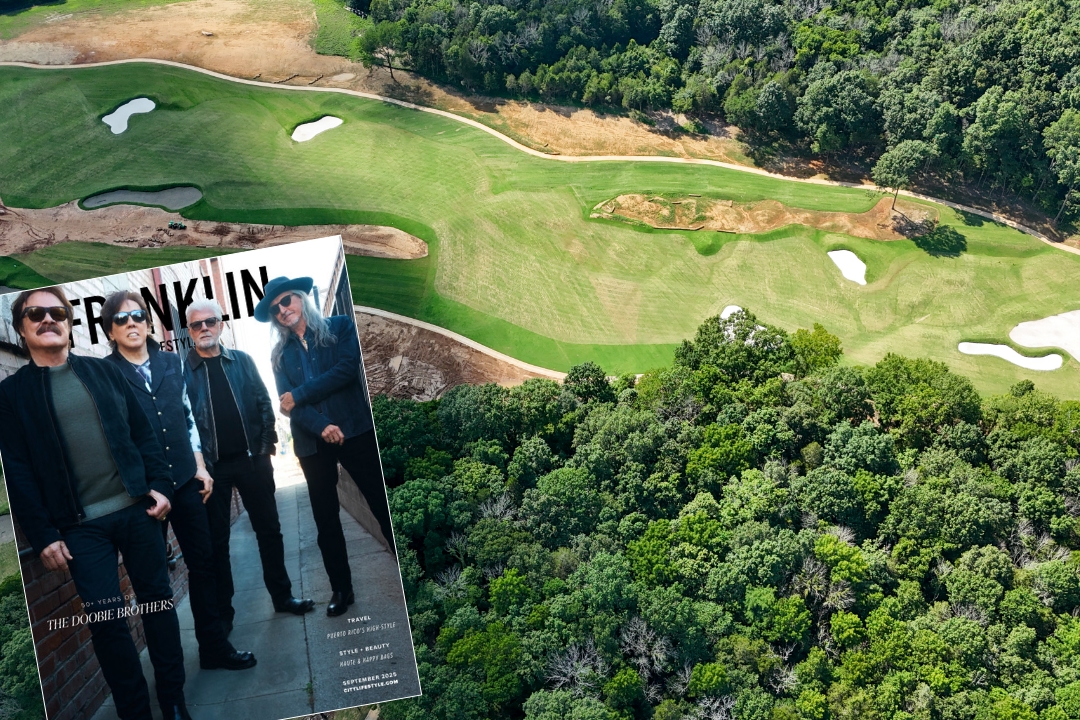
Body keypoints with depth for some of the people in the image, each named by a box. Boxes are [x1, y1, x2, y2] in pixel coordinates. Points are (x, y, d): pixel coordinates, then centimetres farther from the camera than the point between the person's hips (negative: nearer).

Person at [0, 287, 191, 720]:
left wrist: (159, 484, -1)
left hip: (137, 507, 3)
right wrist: (42, 535, -7)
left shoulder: (104, 372, 10)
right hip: (81, 525, -2)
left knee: (158, 601, 7)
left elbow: (143, 434, 10)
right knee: (106, 619, -4)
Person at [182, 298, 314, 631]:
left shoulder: (242, 361, 5)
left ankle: (282, 595, 22)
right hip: (212, 467, -2)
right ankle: (223, 612, 14)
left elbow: (263, 403, 6)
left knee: (269, 530, 9)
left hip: (252, 460, 2)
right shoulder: (182, 370, -2)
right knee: (216, 540, 5)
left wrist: (267, 444, 0)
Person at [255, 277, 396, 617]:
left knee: (384, 505, -2)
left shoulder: (340, 327, 4)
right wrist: (321, 427, -19)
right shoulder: (280, 354, 11)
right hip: (312, 443, 4)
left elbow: (347, 370, -11)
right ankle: (341, 588, 18)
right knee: (326, 519, 8)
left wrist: (299, 395, -11)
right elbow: (288, 404, 0)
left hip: (355, 431, -4)